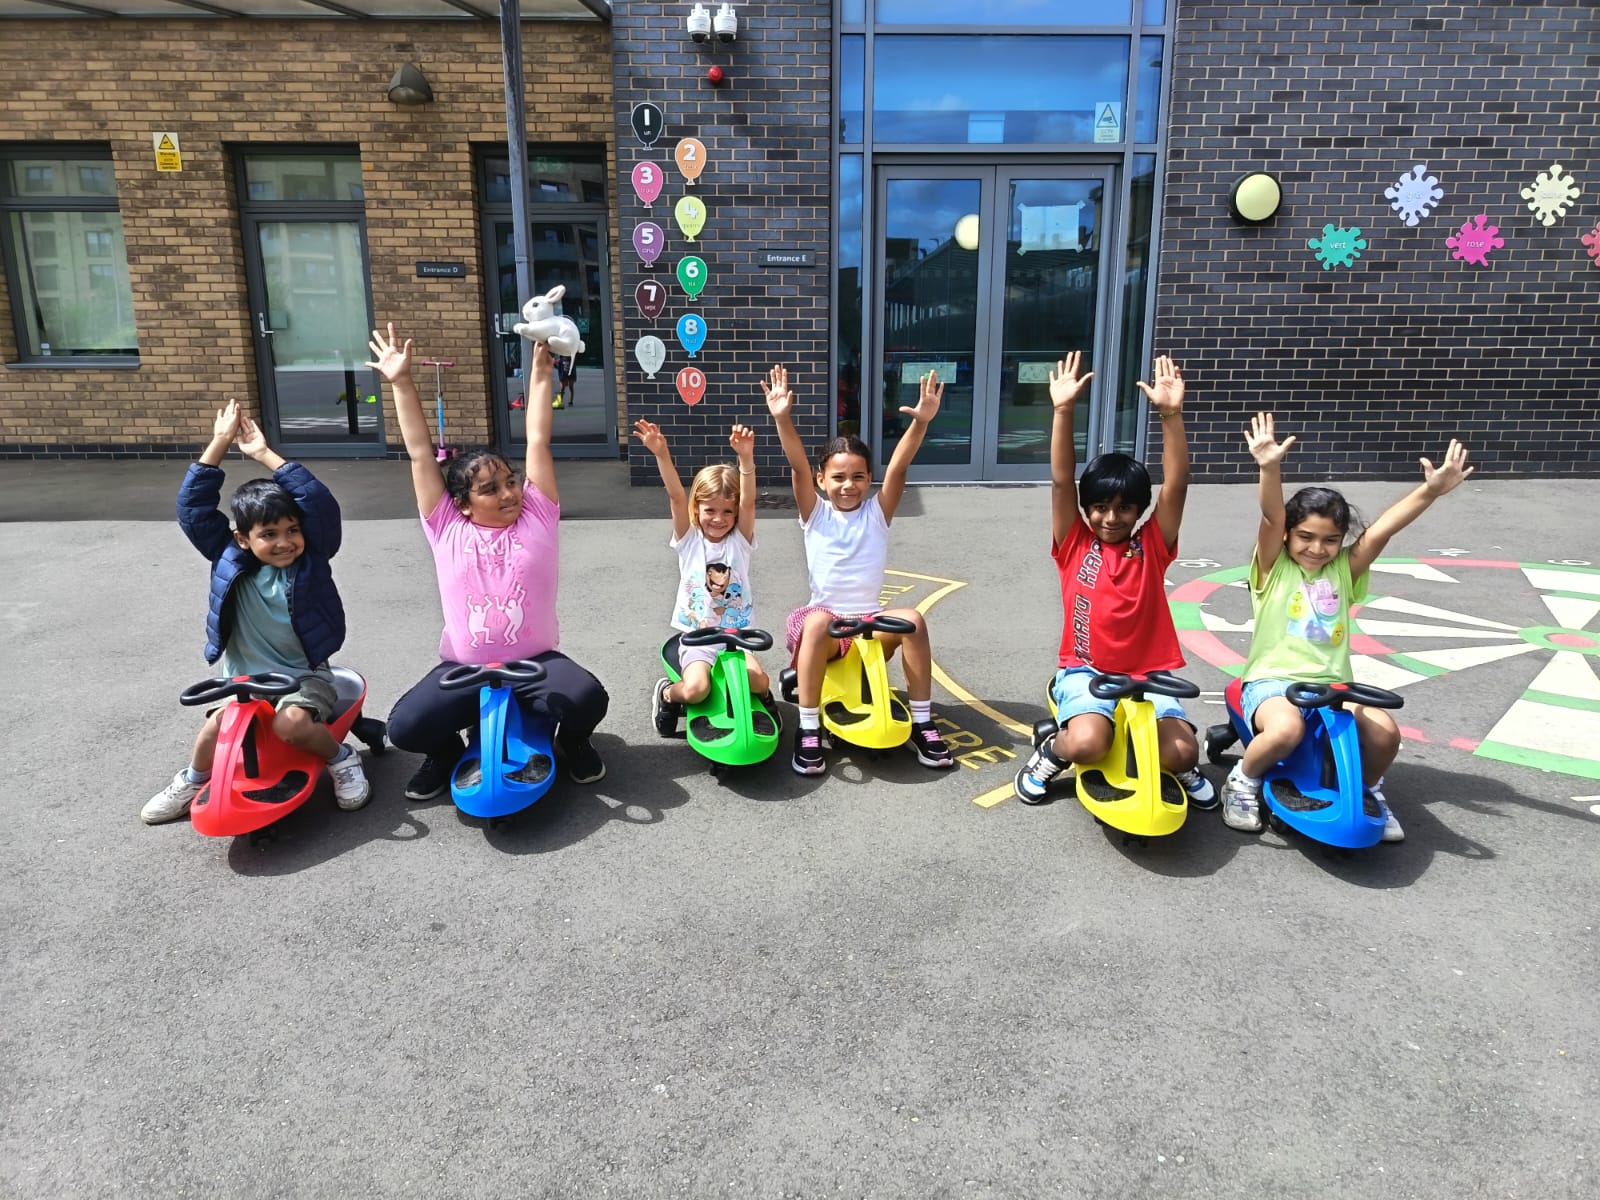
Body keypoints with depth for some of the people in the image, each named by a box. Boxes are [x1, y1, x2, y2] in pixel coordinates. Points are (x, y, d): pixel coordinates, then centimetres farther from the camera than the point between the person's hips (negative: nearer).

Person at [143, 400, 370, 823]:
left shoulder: (311, 558, -8)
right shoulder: (230, 560, -1)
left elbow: (321, 503, -21)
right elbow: (192, 507, -5)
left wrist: (265, 454, -17)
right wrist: (220, 443, -9)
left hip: (303, 676, -3)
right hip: (241, 677, 4)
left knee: (291, 722, -30)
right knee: (216, 727, -18)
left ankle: (342, 759, -2)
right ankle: (192, 781, 15)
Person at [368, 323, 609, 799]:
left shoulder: (536, 518, 0)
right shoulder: (447, 530, 1)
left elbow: (538, 441, -2)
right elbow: (420, 454, -1)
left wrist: (540, 371, -1)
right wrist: (401, 383, -3)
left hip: (535, 662, -1)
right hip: (463, 668, 1)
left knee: (588, 699, -29)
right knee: (404, 725, -21)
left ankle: (574, 742, 10)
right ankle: (446, 752, 17)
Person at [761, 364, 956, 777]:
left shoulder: (877, 512, 2)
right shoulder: (815, 514, 0)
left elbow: (898, 467, -13)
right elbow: (798, 466, -15)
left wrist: (921, 422, -28)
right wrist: (782, 418, -30)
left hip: (869, 622, 2)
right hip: (822, 619, -2)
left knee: (912, 619, -26)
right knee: (818, 622, -36)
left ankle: (922, 723, -14)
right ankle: (808, 729, -26)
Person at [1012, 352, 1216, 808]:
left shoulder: (1152, 546, 2)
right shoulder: (1074, 544, 0)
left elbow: (1176, 484, -9)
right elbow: (1061, 480, -10)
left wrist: (1171, 413, -20)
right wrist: (1063, 409, -19)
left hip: (1148, 672, 2)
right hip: (1085, 669, -1)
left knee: (1180, 751, -19)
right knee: (1086, 744, -29)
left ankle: (1186, 768, 18)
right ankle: (1049, 755, 6)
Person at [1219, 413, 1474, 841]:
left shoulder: (1343, 571, 10)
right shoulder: (1273, 568, 1)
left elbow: (1380, 530, -4)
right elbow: (1271, 518, -16)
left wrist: (1431, 490, -18)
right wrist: (1270, 469, -33)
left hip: (1332, 684, 4)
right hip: (1272, 680, -4)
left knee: (1385, 732, -22)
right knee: (1286, 729, -36)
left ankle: (1367, 787, 11)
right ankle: (1243, 780, -4)